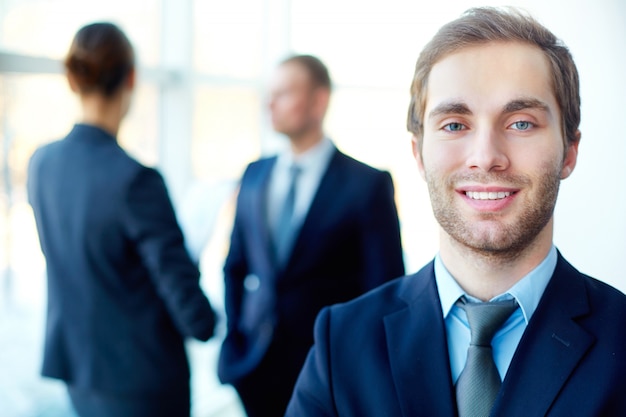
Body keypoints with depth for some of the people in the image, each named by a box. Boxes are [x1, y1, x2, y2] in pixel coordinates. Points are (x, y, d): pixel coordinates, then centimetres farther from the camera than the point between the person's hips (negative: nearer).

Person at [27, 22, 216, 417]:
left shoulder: (42, 163, -3)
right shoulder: (135, 178, -25)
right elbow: (176, 276, -19)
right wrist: (205, 324, 3)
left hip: (73, 361, 6)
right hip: (137, 375, -6)